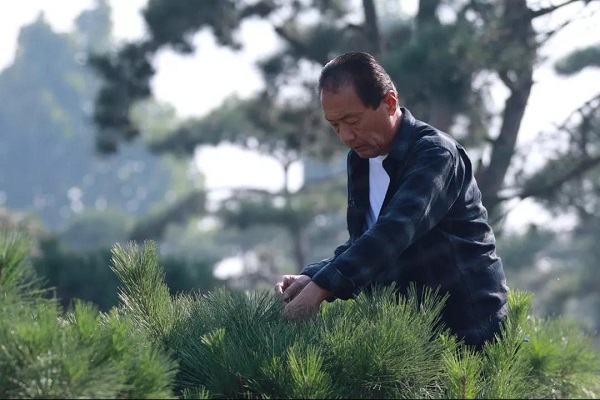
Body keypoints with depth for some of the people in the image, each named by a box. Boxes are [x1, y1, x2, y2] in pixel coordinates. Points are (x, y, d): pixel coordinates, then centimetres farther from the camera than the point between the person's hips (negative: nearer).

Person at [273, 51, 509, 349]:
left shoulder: (435, 154, -18)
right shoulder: (360, 159, 8)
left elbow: (394, 231, -33)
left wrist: (320, 289, -40)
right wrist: (312, 278, -8)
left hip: (467, 330, -7)